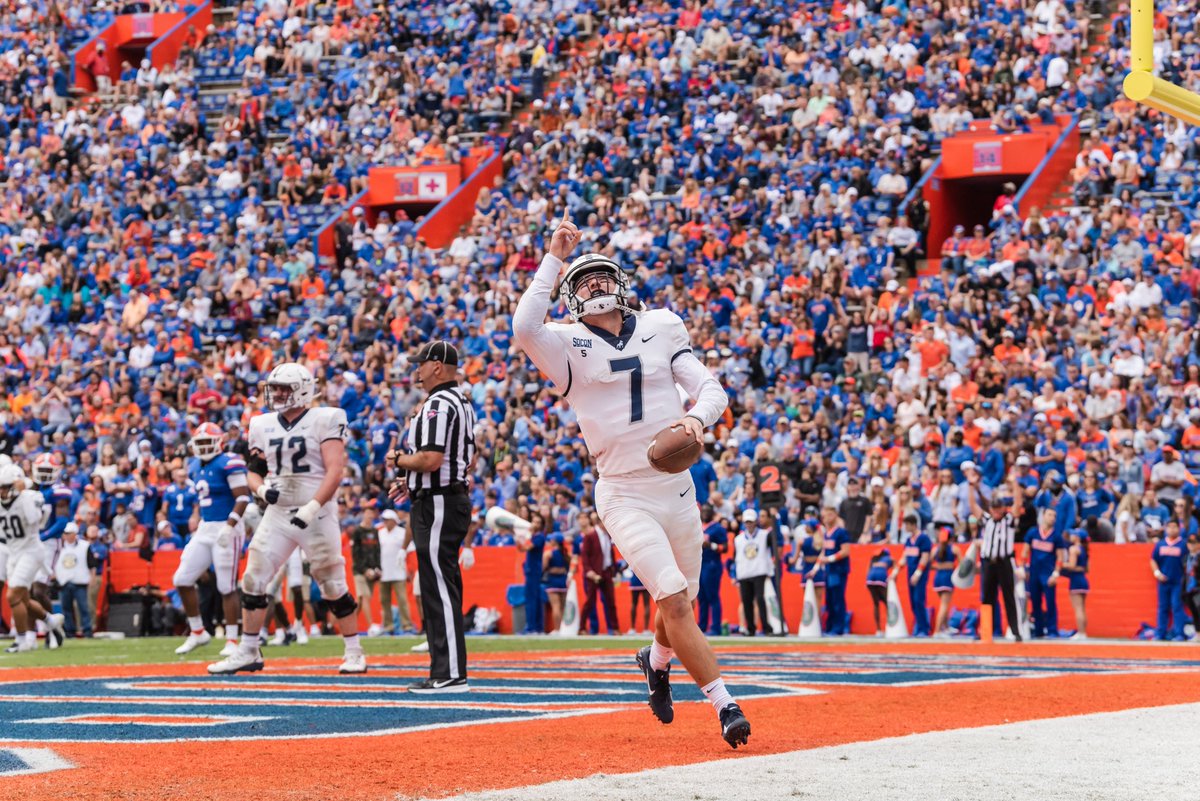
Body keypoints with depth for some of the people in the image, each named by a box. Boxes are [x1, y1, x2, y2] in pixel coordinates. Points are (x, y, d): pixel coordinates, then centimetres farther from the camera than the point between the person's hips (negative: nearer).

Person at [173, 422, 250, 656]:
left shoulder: (229, 464, -13)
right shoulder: (197, 467, 12)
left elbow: (243, 498, -18)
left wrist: (229, 526, -25)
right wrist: (200, 526, 19)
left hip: (226, 530, -8)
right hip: (205, 530, 8)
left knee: (227, 587, -4)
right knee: (182, 580, 4)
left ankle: (232, 640, 4)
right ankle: (197, 632, 16)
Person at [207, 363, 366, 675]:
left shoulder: (324, 421, -7)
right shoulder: (264, 426, 10)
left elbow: (335, 471, -14)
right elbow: (253, 471, 18)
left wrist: (312, 508, -24)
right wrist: (262, 489, -6)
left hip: (317, 514, -5)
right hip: (278, 514, 5)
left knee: (334, 588, 0)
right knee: (253, 581, 1)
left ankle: (354, 652, 13)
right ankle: (248, 653, 9)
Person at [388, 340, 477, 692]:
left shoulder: (438, 405, -15)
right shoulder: (462, 405, 17)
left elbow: (431, 459, -24)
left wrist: (399, 462, -5)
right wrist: (411, 481, 22)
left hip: (437, 504, -11)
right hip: (457, 497, 11)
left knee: (439, 589, -10)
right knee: (441, 588, 13)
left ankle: (451, 675, -12)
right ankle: (445, 670, 16)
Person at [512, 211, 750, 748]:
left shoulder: (660, 329, 7)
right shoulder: (568, 345, -2)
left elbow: (711, 388, 3)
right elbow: (524, 327, -24)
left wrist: (698, 416, -21)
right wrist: (554, 259, -18)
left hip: (678, 488, 4)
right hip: (624, 497, -4)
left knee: (681, 601, 16)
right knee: (675, 601, -18)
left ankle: (658, 661, 48)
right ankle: (723, 703, -13)